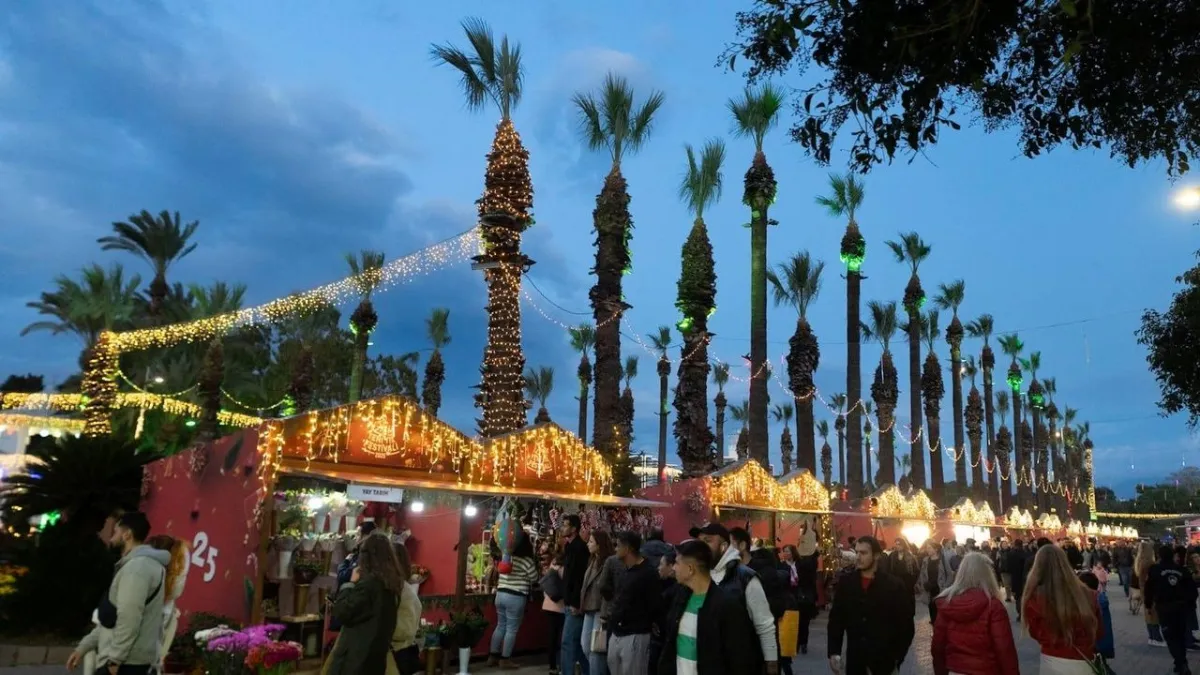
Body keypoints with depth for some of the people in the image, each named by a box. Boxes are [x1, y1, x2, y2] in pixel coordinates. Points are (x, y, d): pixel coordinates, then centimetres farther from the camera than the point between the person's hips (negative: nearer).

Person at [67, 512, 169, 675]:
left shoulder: (137, 566, -15)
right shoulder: (140, 565, 20)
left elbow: (129, 620, -22)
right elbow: (110, 618, 24)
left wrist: (114, 659, -19)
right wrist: (83, 647, 22)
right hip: (131, 660, 10)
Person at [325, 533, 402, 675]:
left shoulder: (368, 582, -19)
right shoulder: (392, 582, 7)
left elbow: (341, 613, -15)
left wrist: (351, 583, -5)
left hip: (356, 652, -8)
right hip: (376, 652, 8)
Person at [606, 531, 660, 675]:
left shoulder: (648, 573, -12)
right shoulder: (626, 572, 15)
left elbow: (654, 606, -14)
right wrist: (613, 612, 6)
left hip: (635, 637, -9)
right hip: (616, 635, 9)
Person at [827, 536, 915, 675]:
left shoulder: (894, 585, -6)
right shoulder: (846, 581, 0)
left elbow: (905, 626, -2)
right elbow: (836, 618, 5)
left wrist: (897, 660, -5)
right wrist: (834, 652, -2)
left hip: (883, 662, -2)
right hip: (854, 661, 2)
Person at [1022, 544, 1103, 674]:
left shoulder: (1035, 598, -20)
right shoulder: (1087, 595, -13)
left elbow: (1036, 633, -2)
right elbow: (1098, 632, 4)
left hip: (1052, 662, -2)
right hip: (1083, 663, 2)